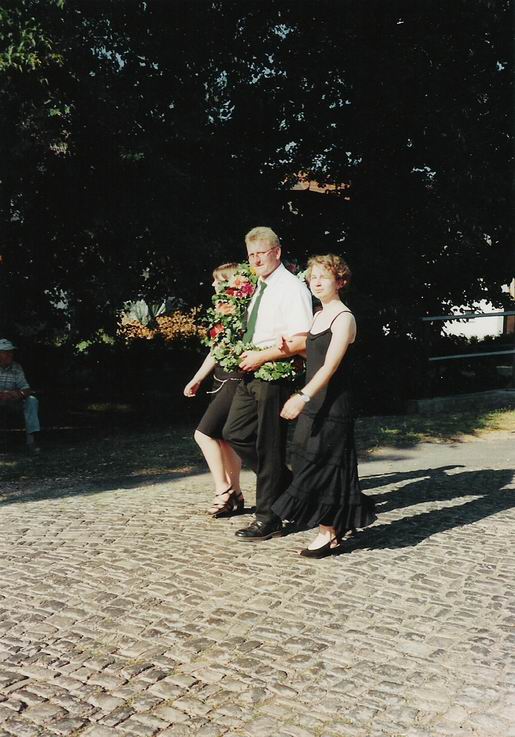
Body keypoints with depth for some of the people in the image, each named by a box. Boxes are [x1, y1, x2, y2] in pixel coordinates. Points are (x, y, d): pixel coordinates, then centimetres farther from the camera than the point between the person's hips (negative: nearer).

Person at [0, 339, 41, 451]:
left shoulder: (17, 368, -1)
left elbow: (26, 388, -6)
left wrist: (21, 394, -30)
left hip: (12, 401, 3)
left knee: (32, 401, -22)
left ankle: (30, 438, -24)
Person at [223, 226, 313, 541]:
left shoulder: (291, 288, -13)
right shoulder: (260, 288, 14)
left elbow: (301, 340, -21)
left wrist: (261, 357, -20)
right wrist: (246, 354, 7)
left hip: (275, 373, -9)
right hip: (252, 371, 9)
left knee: (269, 445, -1)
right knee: (236, 433, 12)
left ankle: (268, 519, 13)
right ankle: (284, 481, 28)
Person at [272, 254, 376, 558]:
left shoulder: (343, 317, -11)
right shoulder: (319, 316, 15)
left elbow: (330, 366, -21)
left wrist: (303, 397, -30)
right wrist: (292, 351, 2)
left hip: (334, 405, -8)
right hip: (314, 405, 8)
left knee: (323, 464, -5)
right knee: (309, 463, 9)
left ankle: (329, 533, 5)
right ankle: (332, 529, 20)